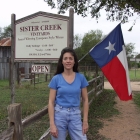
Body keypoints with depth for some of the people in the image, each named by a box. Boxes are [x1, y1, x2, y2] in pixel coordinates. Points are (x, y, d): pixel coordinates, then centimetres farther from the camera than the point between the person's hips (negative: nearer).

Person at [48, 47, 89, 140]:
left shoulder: (81, 77, 0)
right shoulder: (56, 79, -4)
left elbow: (85, 100, 4)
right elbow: (51, 102, -4)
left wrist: (85, 121, 0)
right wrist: (52, 124, -9)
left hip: (75, 115, 1)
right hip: (59, 114, -1)